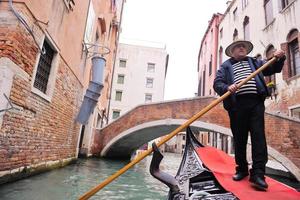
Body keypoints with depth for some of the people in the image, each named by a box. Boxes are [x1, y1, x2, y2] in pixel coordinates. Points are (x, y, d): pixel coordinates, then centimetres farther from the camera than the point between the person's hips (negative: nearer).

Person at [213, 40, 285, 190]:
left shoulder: (255, 62, 24)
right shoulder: (225, 66, 15)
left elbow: (274, 69, 23)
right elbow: (217, 84, 3)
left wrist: (280, 58, 2)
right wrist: (227, 88, -19)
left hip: (256, 102, 2)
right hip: (237, 104, -1)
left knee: (258, 136, -8)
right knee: (239, 139, 4)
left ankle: (258, 174, -6)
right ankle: (241, 169, 19)